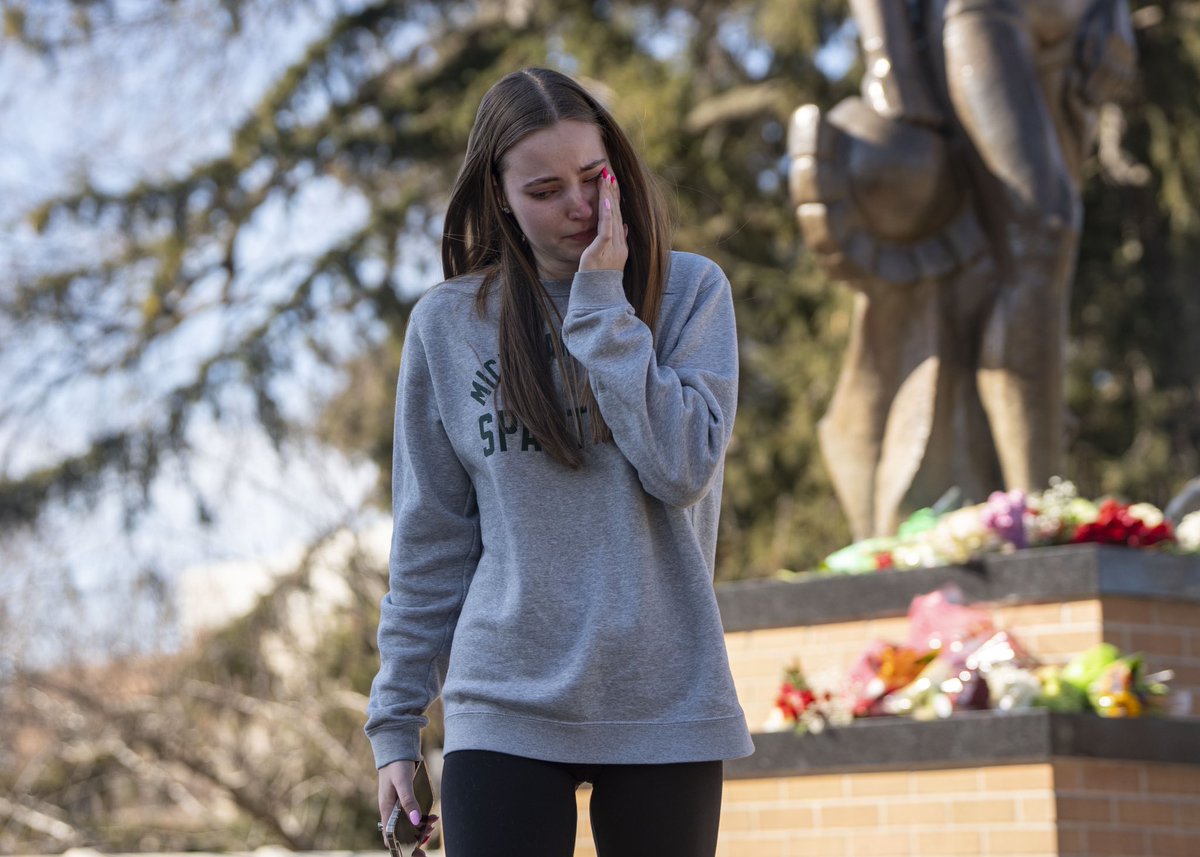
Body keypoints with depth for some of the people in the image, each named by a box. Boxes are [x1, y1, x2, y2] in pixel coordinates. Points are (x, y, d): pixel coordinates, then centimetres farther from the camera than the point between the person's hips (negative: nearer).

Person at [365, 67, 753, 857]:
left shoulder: (690, 291, 3)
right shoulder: (448, 324, 4)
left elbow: (684, 466, -13)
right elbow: (429, 544, 7)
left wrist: (601, 305, -12)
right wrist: (396, 721, 5)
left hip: (665, 704, 0)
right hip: (505, 709, 0)